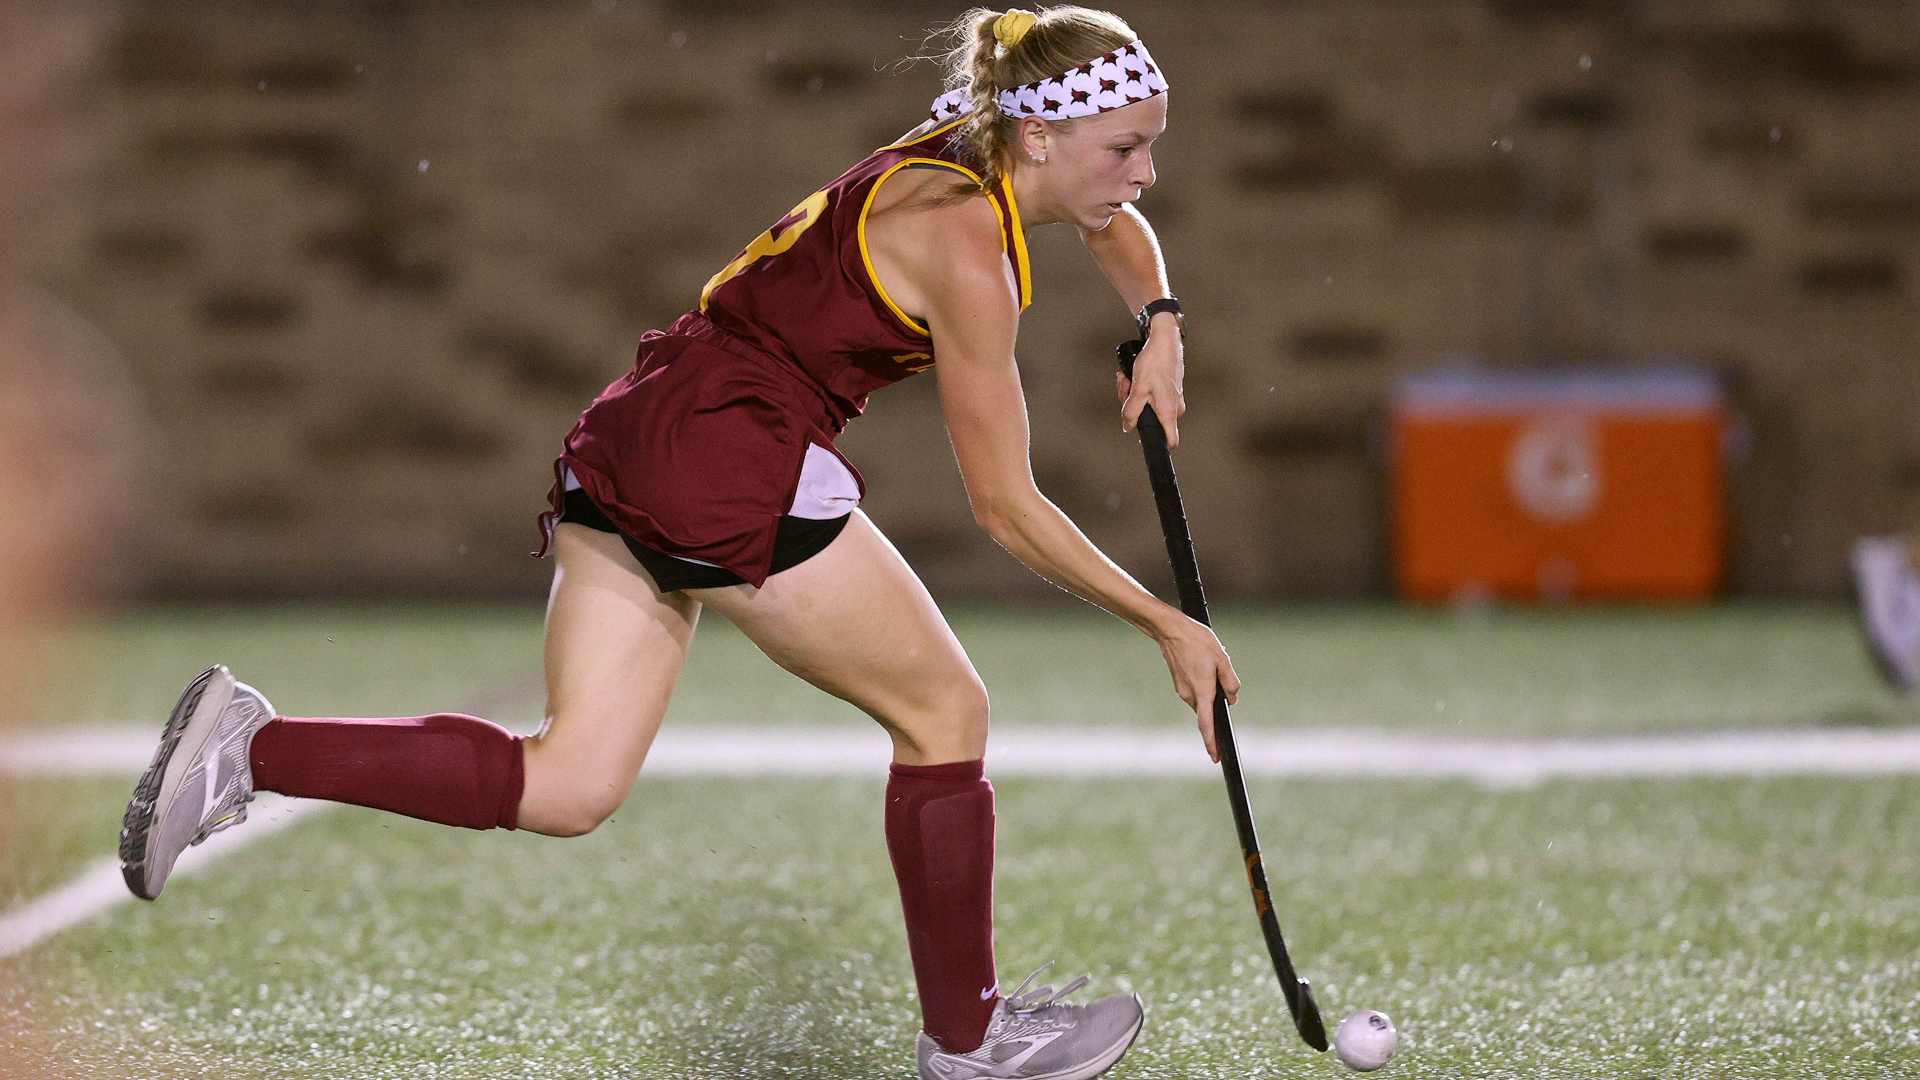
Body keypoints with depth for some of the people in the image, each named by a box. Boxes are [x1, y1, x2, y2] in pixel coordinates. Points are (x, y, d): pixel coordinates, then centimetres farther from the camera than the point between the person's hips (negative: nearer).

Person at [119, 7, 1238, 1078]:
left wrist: (1160, 326, 18)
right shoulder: (967, 252, -12)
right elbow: (1007, 505, -8)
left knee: (564, 787, 3)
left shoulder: (954, 159, 14)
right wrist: (1167, 625, -6)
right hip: (739, 465, -9)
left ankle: (252, 746, -9)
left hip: (631, 442, 9)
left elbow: (1118, 223, 37)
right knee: (945, 713, 8)